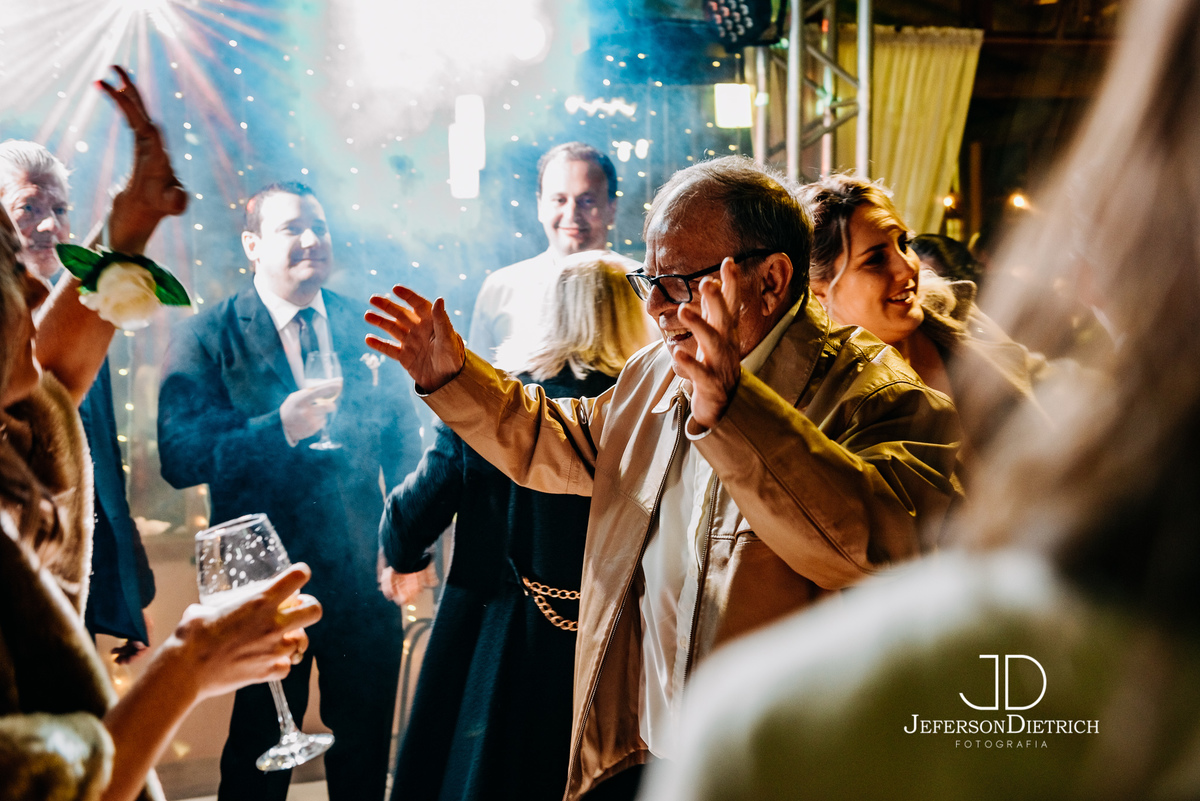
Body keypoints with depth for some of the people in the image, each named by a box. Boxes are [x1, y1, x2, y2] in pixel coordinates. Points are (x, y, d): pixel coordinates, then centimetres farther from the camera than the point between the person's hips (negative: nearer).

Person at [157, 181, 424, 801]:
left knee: (365, 751, 16)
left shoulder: (368, 328, 6)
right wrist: (278, 428, -29)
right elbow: (178, 459, -16)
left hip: (364, 579, 3)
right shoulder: (205, 338, -6)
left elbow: (402, 442, 10)